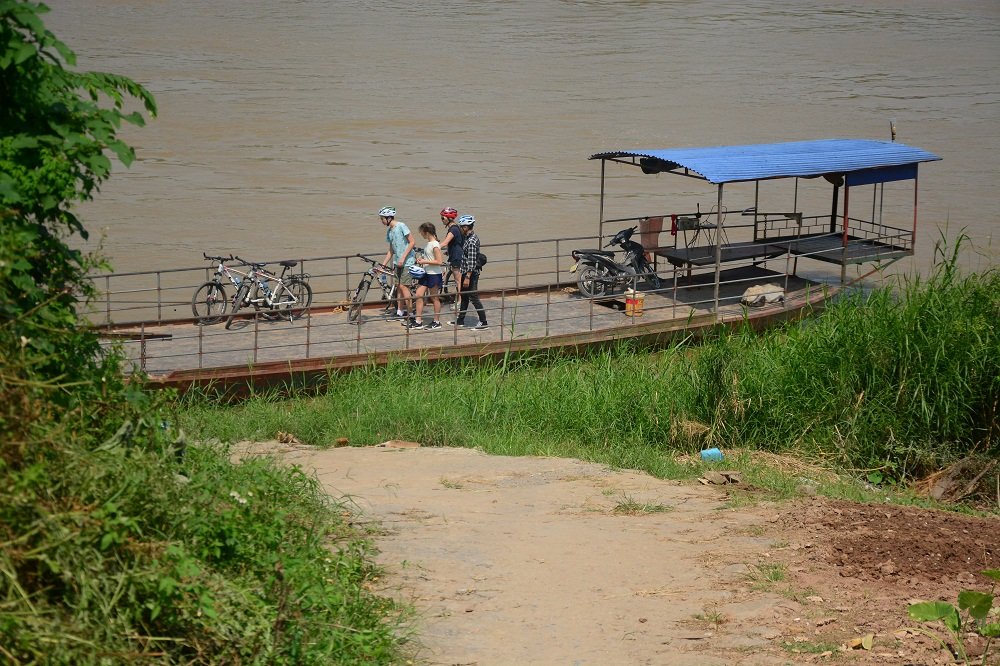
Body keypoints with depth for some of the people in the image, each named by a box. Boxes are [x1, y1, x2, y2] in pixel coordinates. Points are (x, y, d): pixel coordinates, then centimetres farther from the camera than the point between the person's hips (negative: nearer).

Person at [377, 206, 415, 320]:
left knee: (403, 286, -11)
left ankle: (410, 314, -6)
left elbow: (412, 242, -15)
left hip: (407, 261, -8)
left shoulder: (401, 226, -14)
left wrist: (403, 258, -19)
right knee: (398, 287, 8)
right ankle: (400, 312, 14)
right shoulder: (389, 231, 11)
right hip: (397, 261, 8)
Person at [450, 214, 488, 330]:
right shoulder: (469, 238, 10)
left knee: (473, 297, -5)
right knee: (464, 296, 18)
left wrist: (467, 277, -24)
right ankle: (460, 320, 28)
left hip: (471, 273, -10)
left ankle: (483, 322, -1)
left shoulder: (471, 241, -22)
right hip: (466, 272, 10)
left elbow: (471, 262, -24)